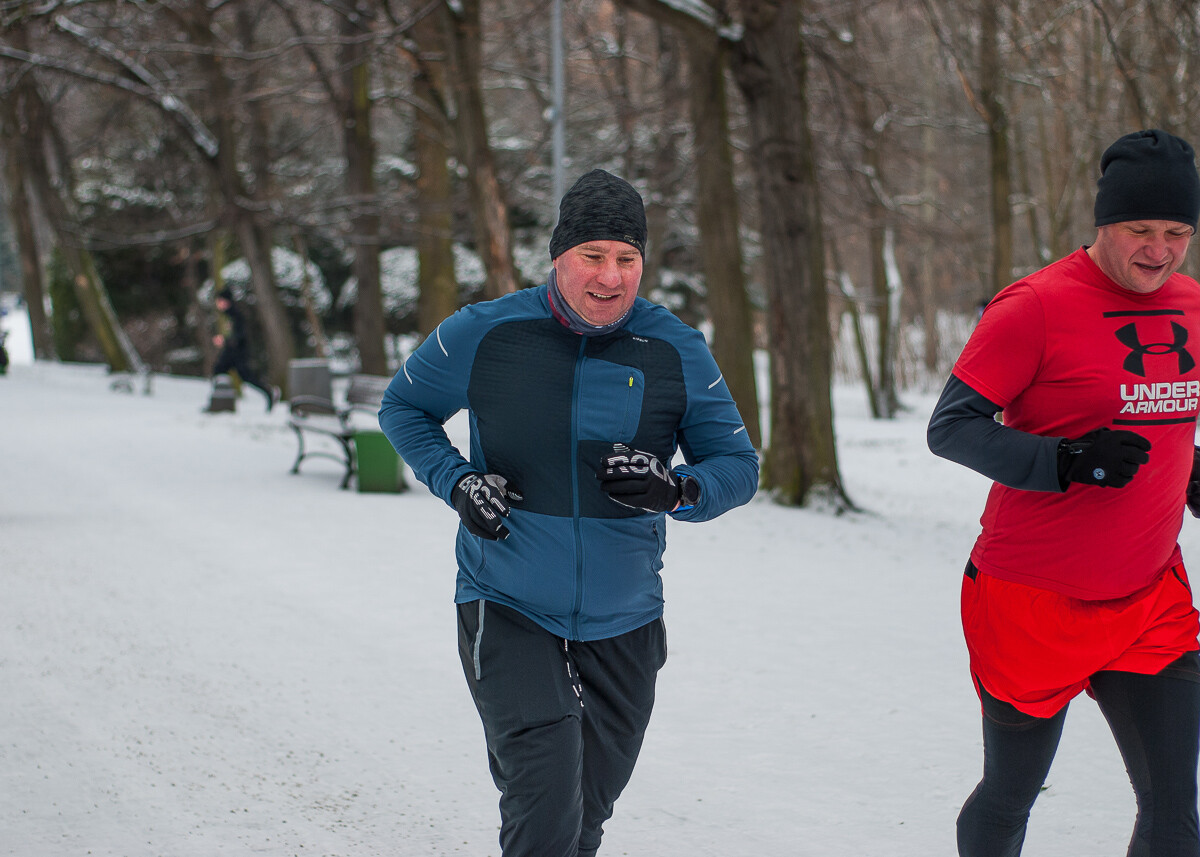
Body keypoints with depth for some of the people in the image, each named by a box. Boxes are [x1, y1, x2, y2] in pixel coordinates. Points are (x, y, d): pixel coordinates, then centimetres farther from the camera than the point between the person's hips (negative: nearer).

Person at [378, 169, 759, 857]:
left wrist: (678, 490, -23)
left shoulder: (676, 353, -6)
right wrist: (456, 481, -10)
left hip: (623, 625, 3)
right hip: (507, 613, -3)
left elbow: (739, 465, -1)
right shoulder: (484, 335, -8)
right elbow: (404, 408, 8)